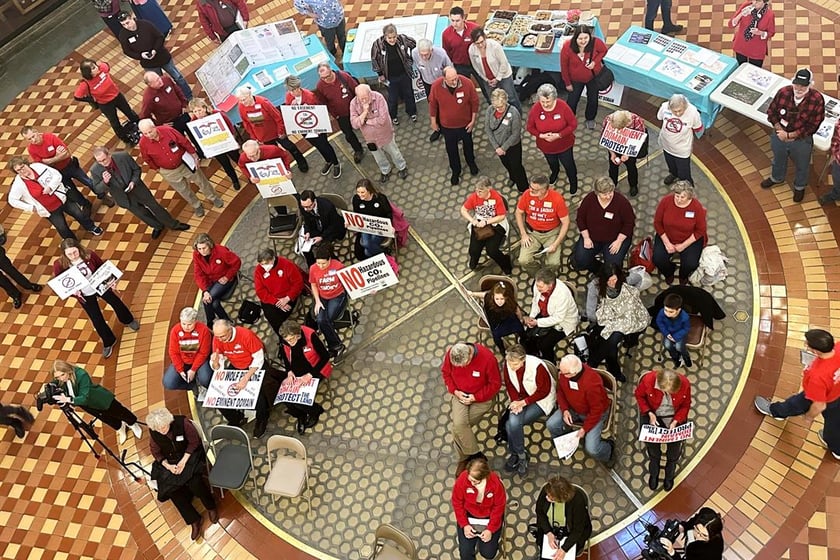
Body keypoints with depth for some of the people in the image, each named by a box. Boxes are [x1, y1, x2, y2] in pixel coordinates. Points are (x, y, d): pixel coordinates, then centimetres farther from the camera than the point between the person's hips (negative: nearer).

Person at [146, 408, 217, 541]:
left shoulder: (182, 423, -23)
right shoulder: (153, 433, -13)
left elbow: (194, 442, -12)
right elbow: (156, 452, 2)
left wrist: (183, 461, -19)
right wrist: (167, 466, -14)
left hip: (189, 455, -3)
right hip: (169, 462, 3)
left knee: (194, 482, -29)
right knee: (172, 489, -20)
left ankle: (211, 507, 0)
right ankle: (194, 520, -5)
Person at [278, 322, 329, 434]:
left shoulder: (310, 335, -28)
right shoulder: (283, 339, -15)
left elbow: (325, 356, -21)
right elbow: (284, 354, 8)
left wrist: (310, 374, -26)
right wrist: (289, 371, -8)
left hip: (314, 369, -5)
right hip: (296, 371, 5)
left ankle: (315, 411, 15)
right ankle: (301, 416, 19)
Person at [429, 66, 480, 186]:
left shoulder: (467, 83, -27)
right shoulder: (436, 86, -25)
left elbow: (474, 102, -12)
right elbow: (433, 104, -8)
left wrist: (473, 120, -8)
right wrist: (433, 122, 0)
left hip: (465, 123, 0)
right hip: (447, 125, 0)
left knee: (468, 145, 26)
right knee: (451, 150, 19)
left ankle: (471, 162, 56)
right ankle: (455, 171, 43)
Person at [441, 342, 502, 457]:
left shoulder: (487, 358, -26)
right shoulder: (450, 354, -16)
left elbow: (495, 384, -15)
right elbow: (445, 372, 3)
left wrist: (475, 397, -19)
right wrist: (454, 391, -10)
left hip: (481, 397, -3)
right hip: (460, 394, 3)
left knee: (458, 424, -17)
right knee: (458, 423, -21)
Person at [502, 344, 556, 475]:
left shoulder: (537, 366, -28)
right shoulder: (508, 364, -14)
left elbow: (544, 391, -18)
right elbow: (509, 385, 1)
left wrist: (523, 402, -22)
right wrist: (515, 401, -16)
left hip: (540, 400, -5)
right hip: (519, 398, 5)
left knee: (512, 424, -24)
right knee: (513, 421, -24)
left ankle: (515, 454, 3)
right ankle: (521, 455, 0)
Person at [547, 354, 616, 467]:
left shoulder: (592, 383, -40)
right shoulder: (563, 372, -22)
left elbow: (596, 410, -26)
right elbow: (561, 392, -1)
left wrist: (585, 428, -21)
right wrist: (565, 410, -13)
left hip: (595, 413, -5)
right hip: (572, 408, 6)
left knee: (591, 449, -17)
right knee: (551, 425, -11)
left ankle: (609, 448, 20)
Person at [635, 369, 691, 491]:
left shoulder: (684, 384, -25)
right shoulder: (648, 380, -28)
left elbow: (685, 405, -6)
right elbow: (639, 395, -6)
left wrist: (675, 422, -17)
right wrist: (649, 413, -15)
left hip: (675, 416, 1)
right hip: (653, 414, 0)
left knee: (675, 445, -7)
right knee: (651, 442, -9)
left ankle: (669, 475, 23)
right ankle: (653, 473, 21)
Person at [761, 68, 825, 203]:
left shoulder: (817, 100, -26)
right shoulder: (783, 92, -20)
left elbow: (813, 126, -21)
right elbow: (771, 112, -7)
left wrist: (790, 135, -25)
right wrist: (779, 130, -18)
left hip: (802, 141, -2)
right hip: (779, 136, 2)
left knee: (801, 166, 24)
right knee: (778, 160, 30)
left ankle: (799, 186, 52)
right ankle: (777, 178, 60)